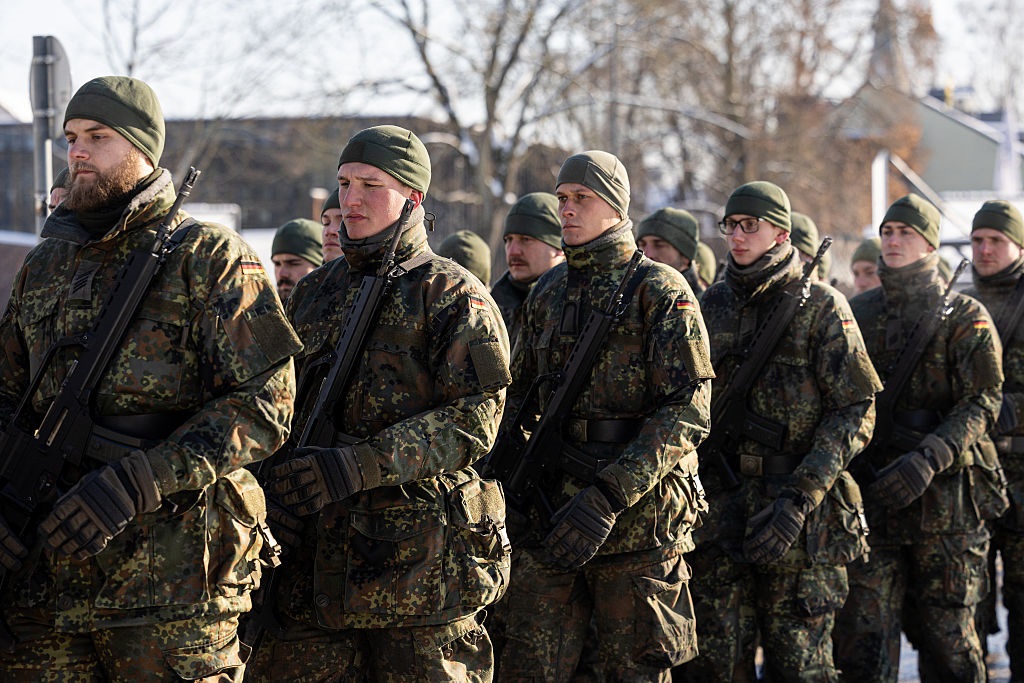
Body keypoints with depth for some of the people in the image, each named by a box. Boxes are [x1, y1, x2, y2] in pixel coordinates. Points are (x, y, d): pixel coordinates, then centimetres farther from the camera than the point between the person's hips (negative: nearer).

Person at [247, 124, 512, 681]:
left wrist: (361, 466, -23)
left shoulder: (452, 294, -2)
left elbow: (475, 418, -13)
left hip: (419, 551, -5)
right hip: (318, 553, 5)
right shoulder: (314, 292, 18)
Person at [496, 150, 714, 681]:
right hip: (549, 512, 5)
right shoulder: (546, 294, 14)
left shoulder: (660, 290, -5)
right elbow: (519, 397, 23)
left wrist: (609, 495, -23)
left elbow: (688, 411, -14)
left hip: (637, 513, -5)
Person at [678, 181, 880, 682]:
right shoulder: (713, 305, 12)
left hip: (797, 509, -4)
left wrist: (800, 497, -18)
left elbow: (855, 412, -8)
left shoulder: (821, 307, -3)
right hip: (720, 504, 4)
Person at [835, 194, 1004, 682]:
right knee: (862, 632, -2)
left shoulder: (964, 317, 1)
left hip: (944, 498, -3)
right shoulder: (858, 313, 13)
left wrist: (928, 459, -23)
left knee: (947, 633, 4)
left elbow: (982, 403, -9)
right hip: (871, 495, 3)